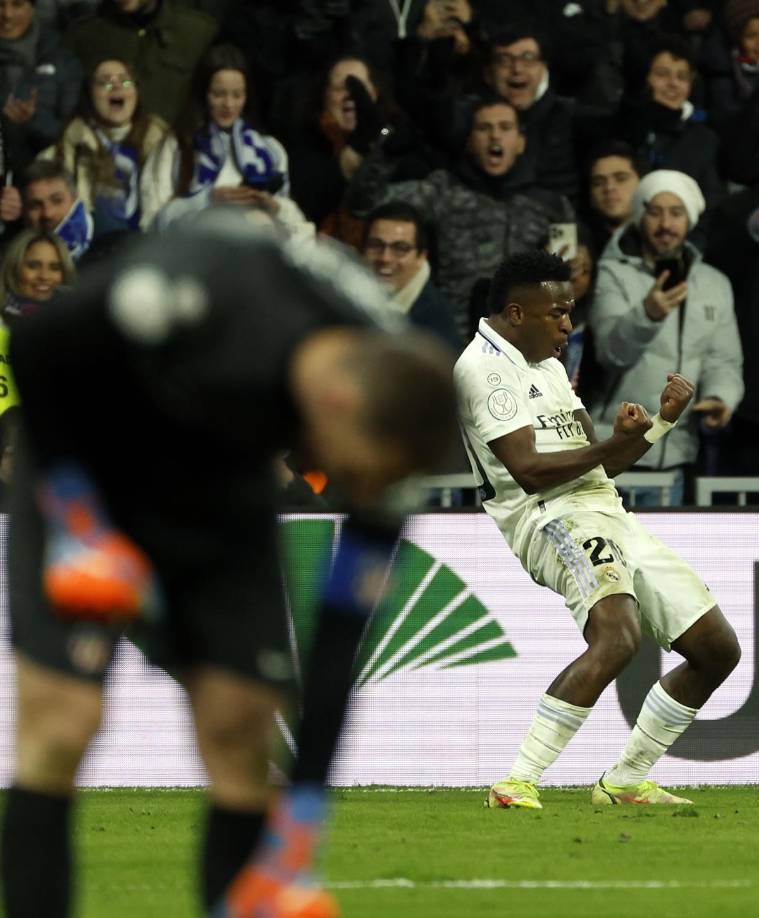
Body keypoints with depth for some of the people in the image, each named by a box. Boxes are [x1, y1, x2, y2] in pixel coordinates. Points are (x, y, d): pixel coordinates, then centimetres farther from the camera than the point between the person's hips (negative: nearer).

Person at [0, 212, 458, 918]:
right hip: (83, 468, -4)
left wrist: (300, 827, -17)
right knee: (62, 721, -17)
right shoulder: (187, 296, -39)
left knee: (241, 730, -5)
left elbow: (340, 633, -18)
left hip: (225, 487, 4)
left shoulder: (386, 416, -25)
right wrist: (78, 520, -20)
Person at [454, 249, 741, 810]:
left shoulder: (549, 365, 25)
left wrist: (662, 420, 13)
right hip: (554, 519, -10)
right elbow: (528, 469, -16)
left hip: (607, 515, 10)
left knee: (718, 648, 9)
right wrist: (613, 446, -24)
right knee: (617, 635, -36)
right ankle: (518, 783, -34)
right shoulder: (487, 365, -6)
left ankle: (625, 781, 18)